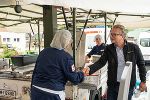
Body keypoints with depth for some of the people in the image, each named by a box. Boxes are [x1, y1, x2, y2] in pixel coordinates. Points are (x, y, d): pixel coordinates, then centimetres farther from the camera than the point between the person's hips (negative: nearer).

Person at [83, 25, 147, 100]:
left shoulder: (134, 48, -7)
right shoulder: (108, 48, -2)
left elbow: (141, 64, 2)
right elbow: (101, 62, -8)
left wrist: (143, 81, 2)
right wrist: (89, 69, -26)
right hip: (112, 85, 2)